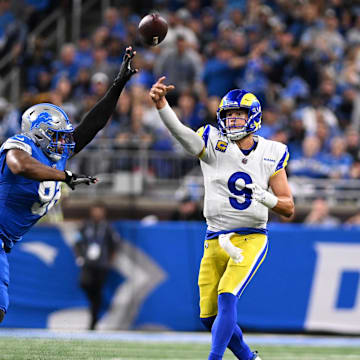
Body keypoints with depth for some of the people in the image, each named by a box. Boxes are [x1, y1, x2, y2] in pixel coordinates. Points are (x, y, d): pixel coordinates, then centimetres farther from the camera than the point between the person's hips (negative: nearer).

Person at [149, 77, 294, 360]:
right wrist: (160, 103, -42)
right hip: (216, 241, 2)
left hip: (252, 239, -2)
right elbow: (180, 132, -23)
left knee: (227, 297, -24)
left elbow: (288, 208, 5)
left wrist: (264, 197, -17)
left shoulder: (271, 154, 2)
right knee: (210, 316, 7)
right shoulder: (215, 144, -1)